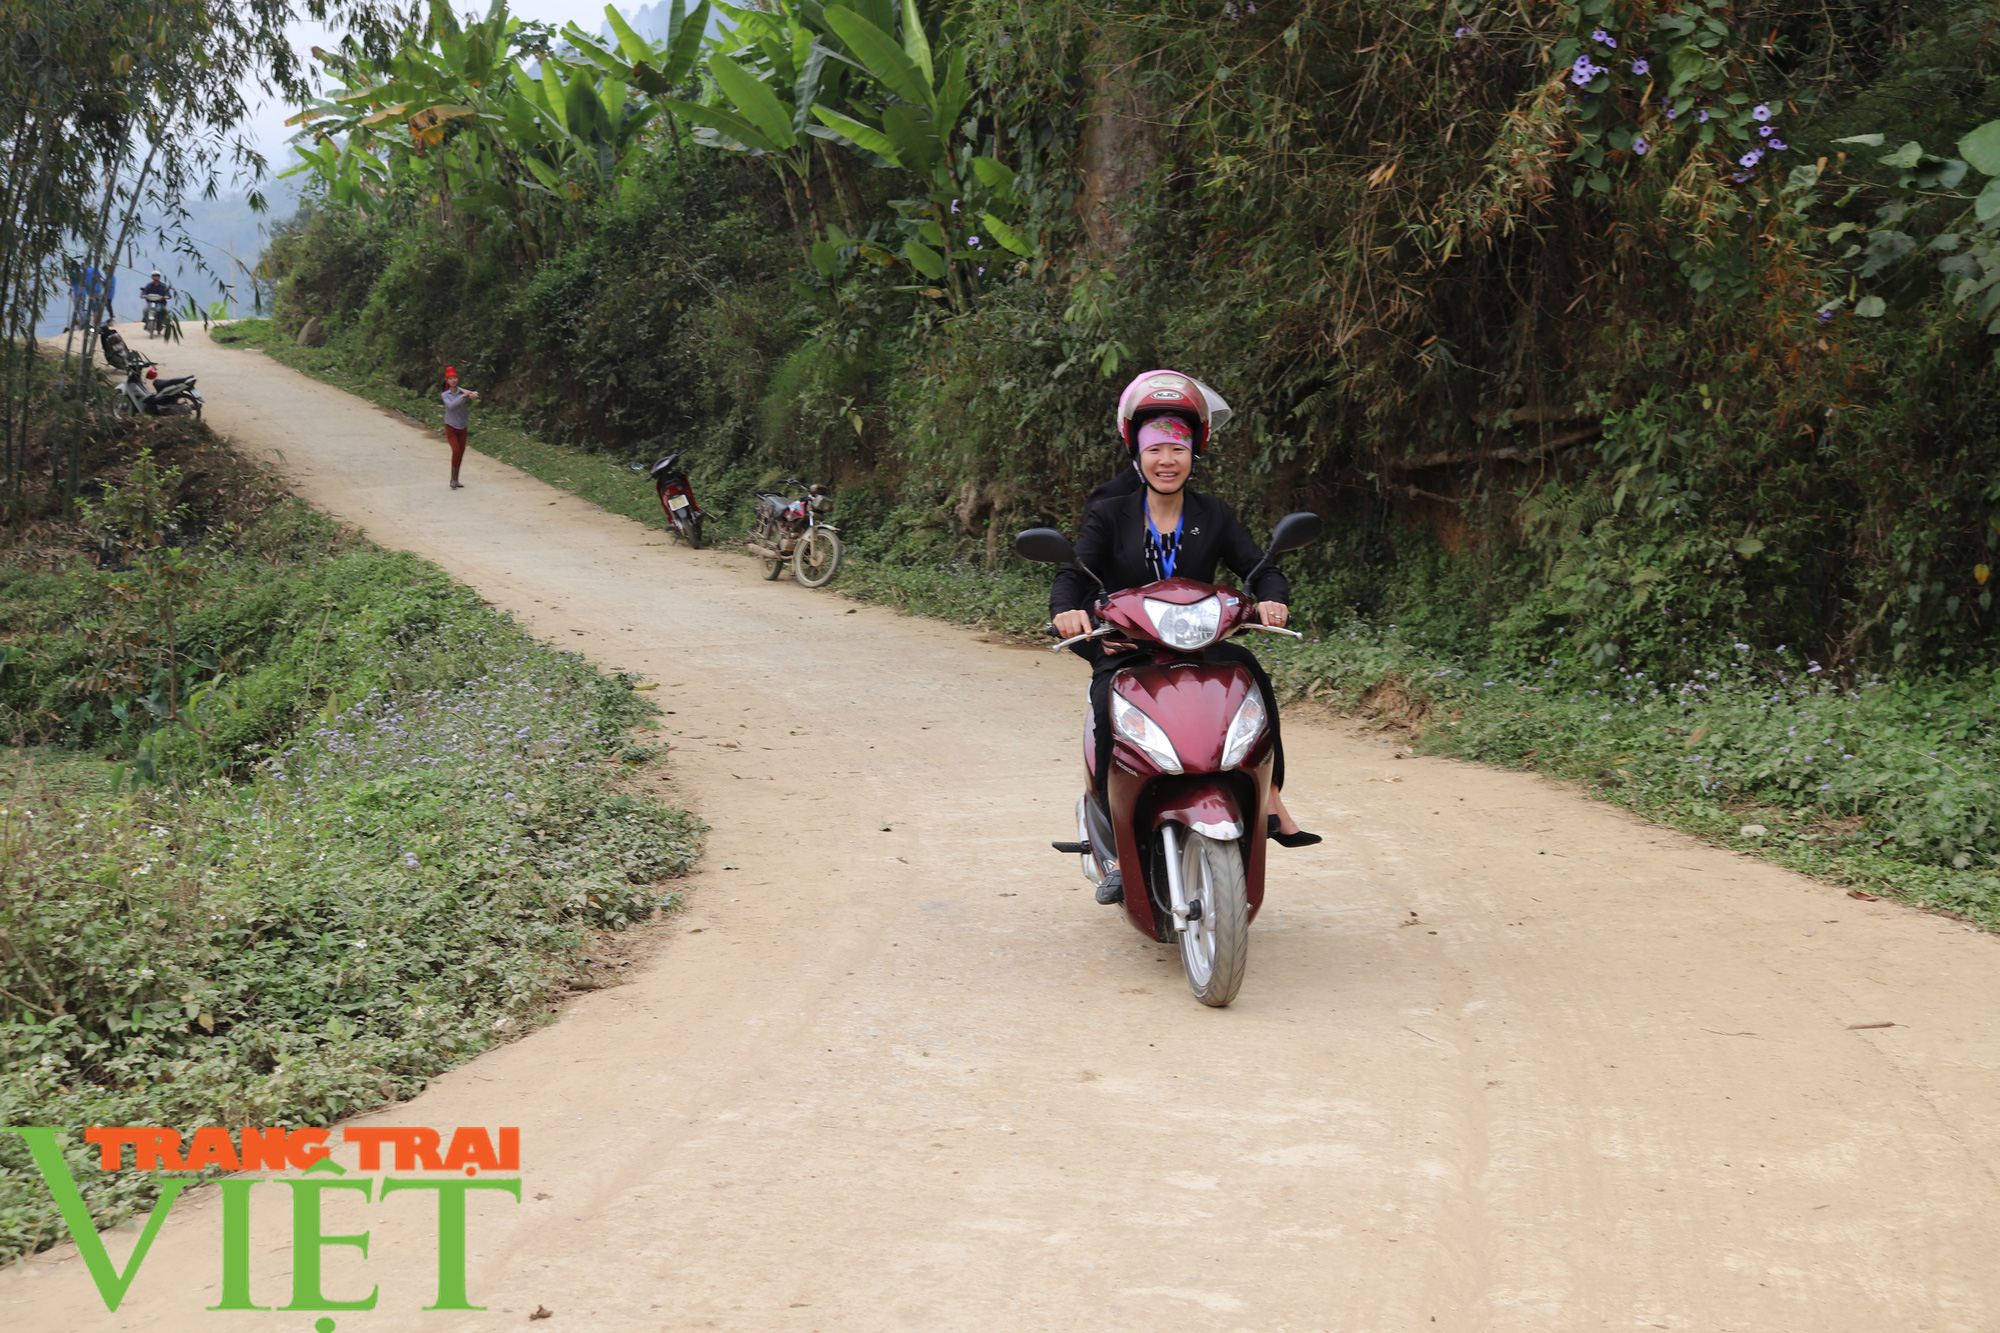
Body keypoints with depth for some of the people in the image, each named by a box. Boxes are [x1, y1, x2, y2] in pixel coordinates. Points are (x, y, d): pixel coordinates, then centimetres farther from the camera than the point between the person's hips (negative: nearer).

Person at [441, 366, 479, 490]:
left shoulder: (463, 392, -2)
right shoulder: (446, 395, -4)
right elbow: (451, 405, -23)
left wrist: (473, 396, -42)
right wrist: (463, 396, -32)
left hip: (462, 427, 3)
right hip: (450, 427, -3)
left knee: (461, 454, 6)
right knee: (456, 451, -18)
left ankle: (456, 480, 19)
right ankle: (453, 479, -9)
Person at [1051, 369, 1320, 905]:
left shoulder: (1213, 516, 11)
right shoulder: (1109, 514, 5)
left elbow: (1260, 568, 2)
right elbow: (1076, 574, -7)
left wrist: (1271, 599, -23)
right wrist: (1067, 608, -32)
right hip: (1125, 652, -2)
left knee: (1250, 669, -29)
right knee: (1109, 702, -33)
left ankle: (1270, 801, -25)